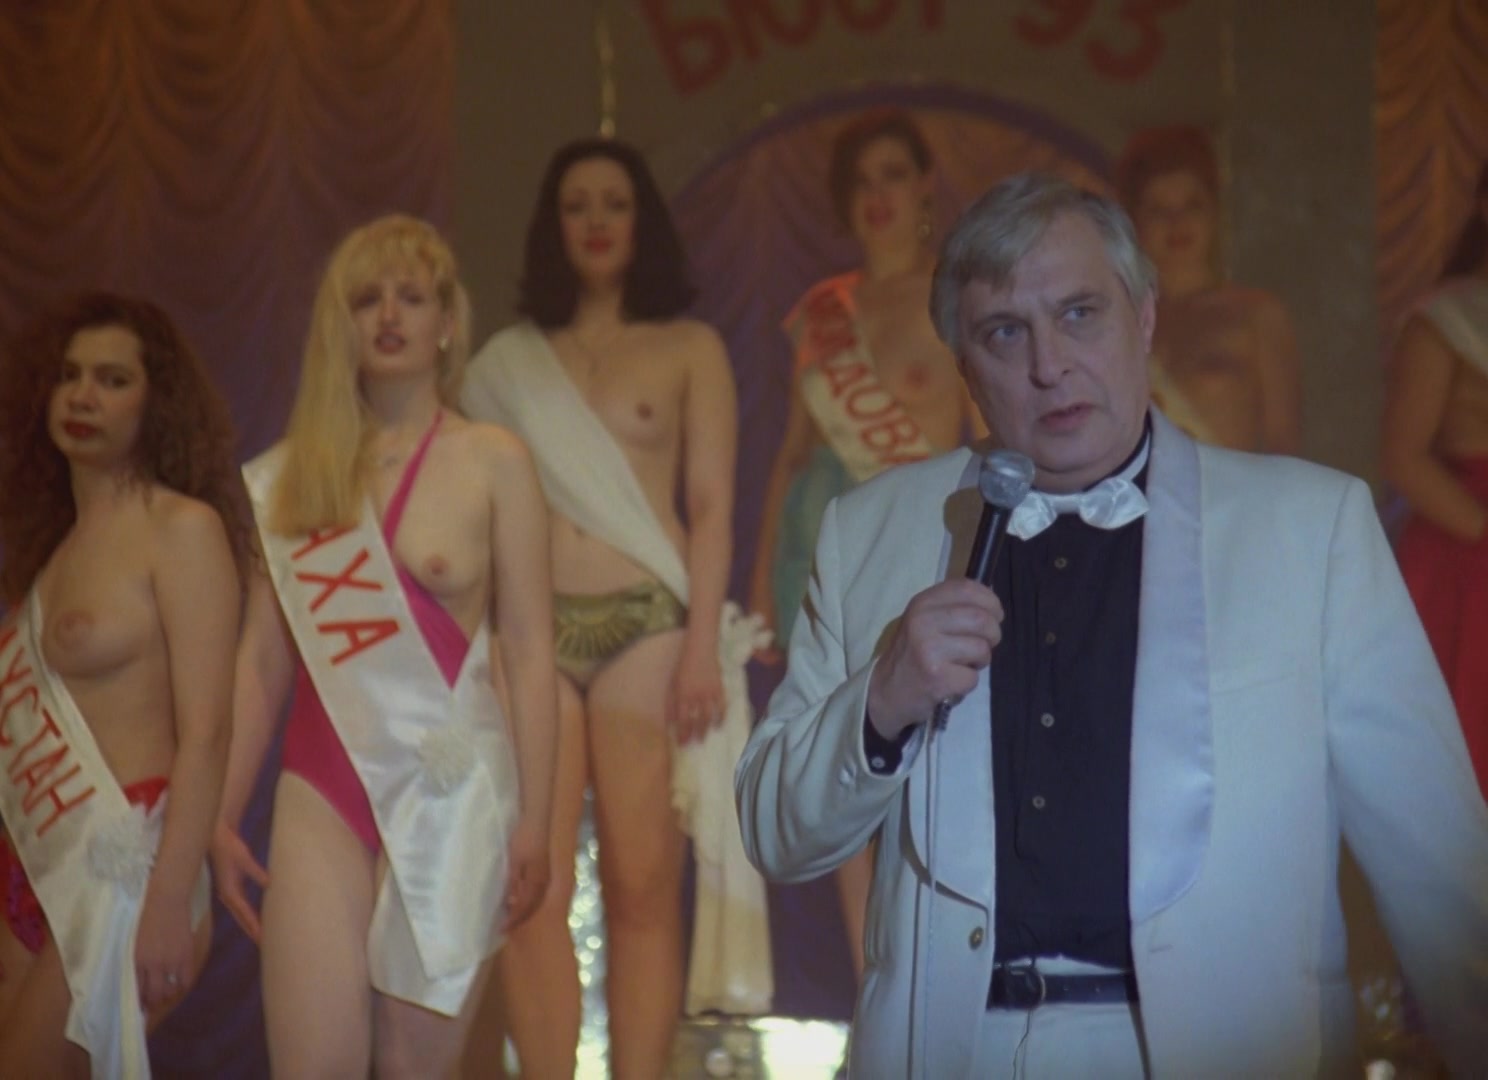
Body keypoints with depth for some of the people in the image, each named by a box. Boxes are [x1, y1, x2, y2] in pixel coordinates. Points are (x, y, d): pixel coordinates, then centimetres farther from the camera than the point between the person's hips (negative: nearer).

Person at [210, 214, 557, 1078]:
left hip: (452, 789, -2)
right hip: (325, 792, 2)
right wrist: (222, 816, 9)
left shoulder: (493, 461, 2)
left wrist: (535, 821, -6)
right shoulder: (292, 473, 9)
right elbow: (263, 658, 11)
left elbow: (529, 651, -1)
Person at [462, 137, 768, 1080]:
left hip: (648, 624, -1)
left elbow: (711, 508, 3)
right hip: (532, 630, 1)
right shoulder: (509, 362, 15)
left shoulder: (689, 349, 10)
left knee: (642, 887, -5)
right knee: (535, 889, -7)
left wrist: (701, 647, -7)